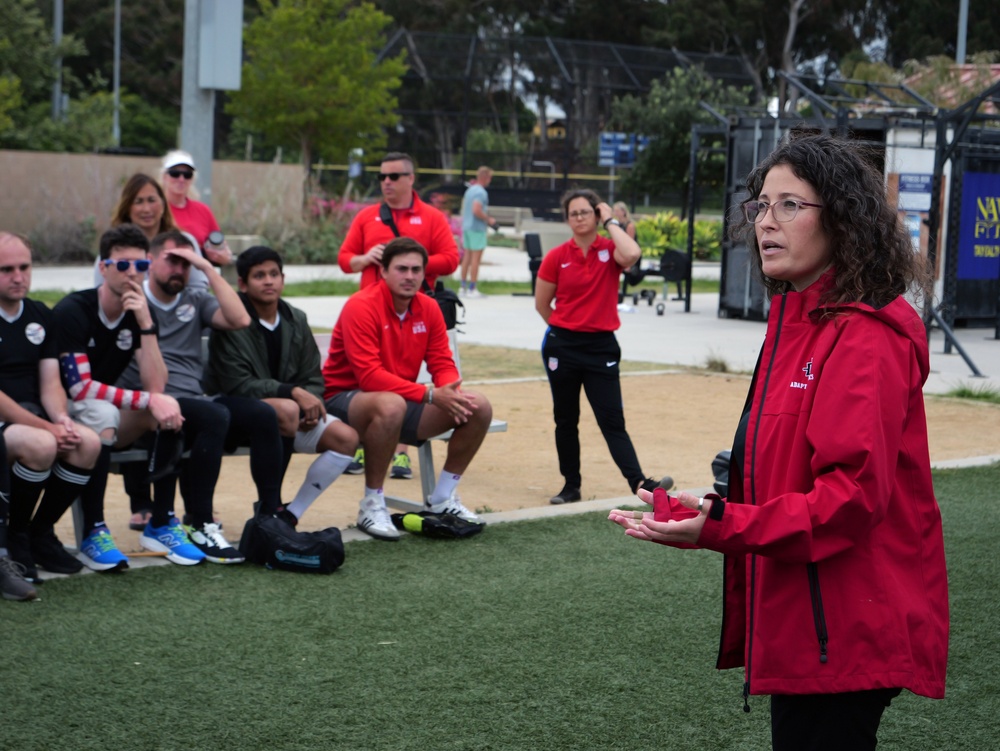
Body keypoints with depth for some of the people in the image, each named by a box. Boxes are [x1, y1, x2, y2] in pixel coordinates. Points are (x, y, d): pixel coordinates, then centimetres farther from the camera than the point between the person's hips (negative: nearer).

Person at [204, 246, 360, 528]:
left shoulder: (296, 321, 7)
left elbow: (313, 378, 8)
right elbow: (238, 385, -21)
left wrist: (312, 402, -15)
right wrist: (293, 392, -28)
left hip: (290, 406, 7)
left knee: (346, 437, -13)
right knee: (287, 409, -37)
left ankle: (291, 514, -7)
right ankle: (269, 507, -25)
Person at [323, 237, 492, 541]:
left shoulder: (428, 308, 3)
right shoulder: (361, 307, -19)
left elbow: (443, 363, 4)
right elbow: (369, 375, -27)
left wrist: (452, 392, -22)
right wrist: (430, 394, -32)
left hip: (403, 399, 7)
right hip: (344, 399, -7)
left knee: (479, 409, -6)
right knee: (391, 405, -42)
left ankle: (441, 499, 9)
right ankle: (372, 505, -25)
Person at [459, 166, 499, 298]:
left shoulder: (469, 190, 14)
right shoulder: (481, 192, -15)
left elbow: (464, 209, 20)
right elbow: (476, 211, -24)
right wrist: (489, 219, -12)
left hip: (466, 226, 9)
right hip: (477, 229, -9)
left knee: (467, 257, 12)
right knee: (476, 259, -6)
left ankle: (463, 287, 13)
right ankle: (472, 289, -6)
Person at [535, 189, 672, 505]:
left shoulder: (609, 250, -2)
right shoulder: (557, 256, 0)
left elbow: (631, 254, -27)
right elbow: (542, 304, 9)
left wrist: (611, 222, -13)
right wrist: (568, 328, 12)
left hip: (601, 346, -1)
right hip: (563, 346, 1)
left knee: (612, 420, -7)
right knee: (566, 419, 9)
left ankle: (639, 482, -13)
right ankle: (571, 485, 19)